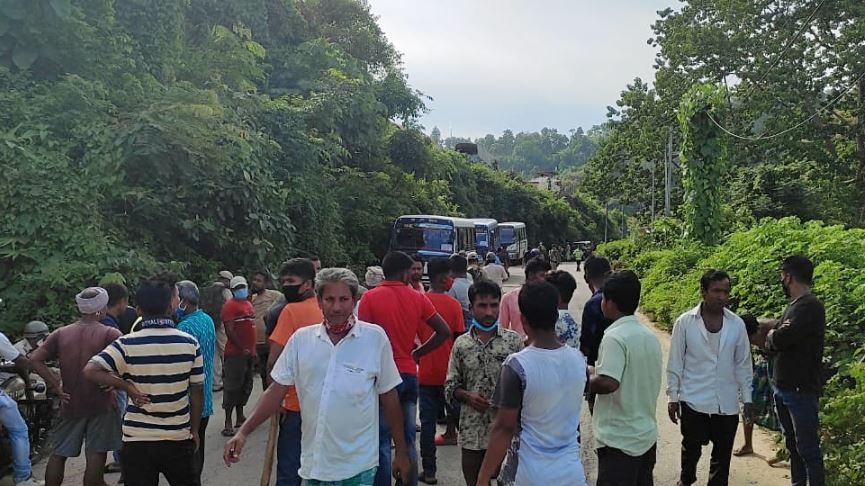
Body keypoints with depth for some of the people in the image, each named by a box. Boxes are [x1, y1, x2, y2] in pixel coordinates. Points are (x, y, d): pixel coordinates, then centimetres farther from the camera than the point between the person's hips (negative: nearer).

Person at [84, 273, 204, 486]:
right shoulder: (190, 343, -6)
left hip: (137, 441, -1)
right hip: (178, 439, 1)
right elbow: (197, 392, 0)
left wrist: (126, 385, -10)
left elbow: (90, 371, -21)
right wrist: (194, 430, 12)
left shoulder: (127, 344, -10)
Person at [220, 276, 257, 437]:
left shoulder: (249, 304, 16)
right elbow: (229, 330, -18)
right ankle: (228, 423, -4)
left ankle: (240, 417, 26)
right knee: (233, 387, -7)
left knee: (245, 387, 15)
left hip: (249, 353, 9)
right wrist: (242, 348, -20)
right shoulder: (230, 305, -10)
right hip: (236, 353, -9)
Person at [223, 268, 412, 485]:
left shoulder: (375, 338, -8)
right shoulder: (301, 339, -1)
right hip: (312, 465, 3)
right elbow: (277, 390, 4)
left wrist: (401, 451, 3)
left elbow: (389, 396, -1)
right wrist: (244, 432, -5)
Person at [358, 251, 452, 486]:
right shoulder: (417, 298, 2)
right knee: (408, 439, 13)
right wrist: (417, 353, 11)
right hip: (409, 374, 3)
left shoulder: (370, 297, -6)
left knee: (382, 441, 3)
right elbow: (444, 331, 4)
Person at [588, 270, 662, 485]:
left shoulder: (615, 338, -19)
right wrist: (598, 372, 15)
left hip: (619, 440, -8)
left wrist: (589, 374, -9)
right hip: (647, 435, 8)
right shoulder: (650, 336, 7)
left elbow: (607, 383, -29)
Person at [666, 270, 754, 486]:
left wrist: (747, 398, 6)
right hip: (694, 401, -2)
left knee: (722, 453, 10)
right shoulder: (685, 322, -8)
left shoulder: (737, 324, -2)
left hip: (727, 403, 2)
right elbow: (675, 363, -3)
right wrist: (673, 397, -2)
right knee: (691, 447, 12)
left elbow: (743, 364, 6)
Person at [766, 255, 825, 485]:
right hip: (782, 388, 9)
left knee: (807, 448, -2)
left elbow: (779, 339, -25)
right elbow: (771, 343, 9)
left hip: (802, 391, -9)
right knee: (792, 444, 18)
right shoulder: (794, 306, 13)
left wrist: (772, 334, -3)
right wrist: (775, 336, -12)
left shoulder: (810, 306, -16)